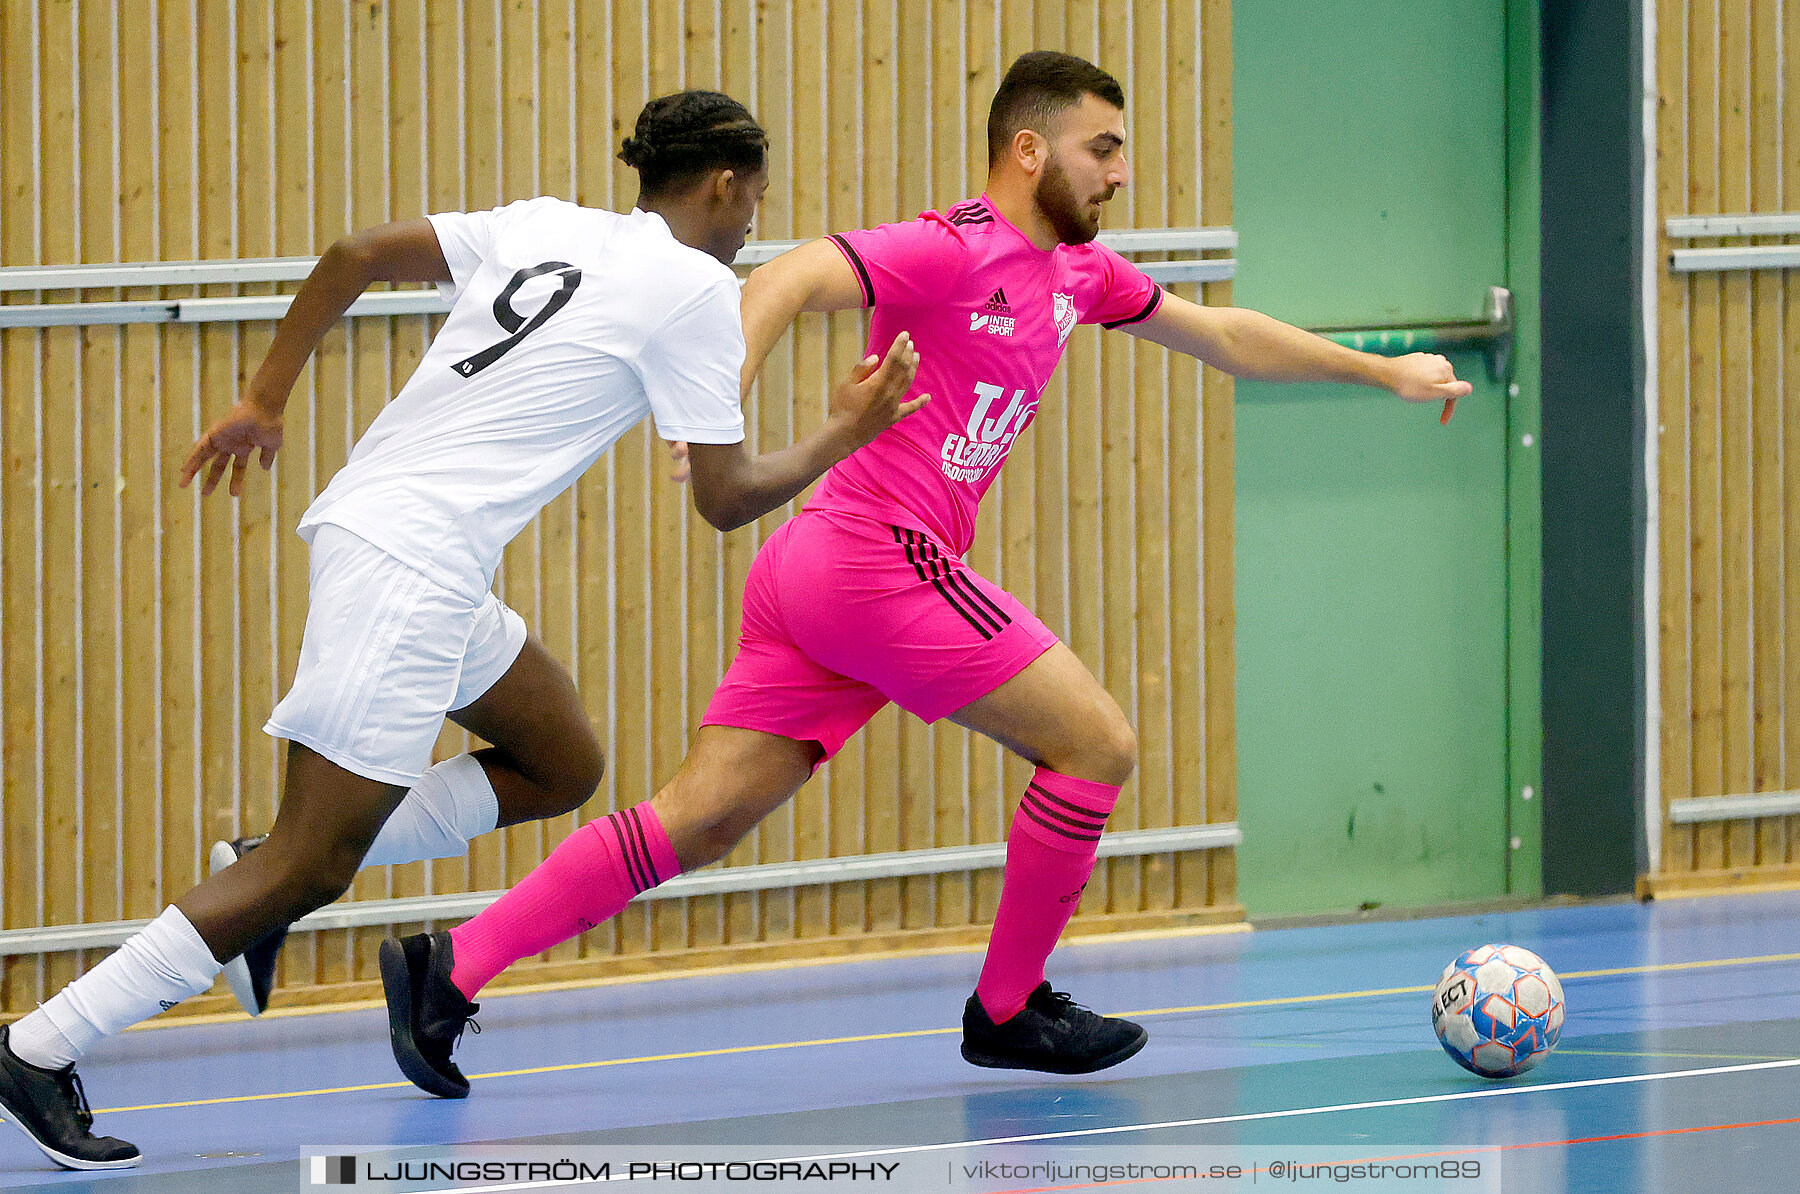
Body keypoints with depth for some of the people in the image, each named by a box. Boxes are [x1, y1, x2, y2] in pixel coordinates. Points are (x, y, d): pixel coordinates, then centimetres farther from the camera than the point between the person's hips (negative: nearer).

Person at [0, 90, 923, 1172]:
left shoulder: (544, 227, 15)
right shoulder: (699, 290, -5)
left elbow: (358, 255, 12)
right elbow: (725, 498, -3)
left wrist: (265, 402, 19)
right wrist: (845, 437, 12)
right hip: (411, 563, -9)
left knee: (563, 768, 19)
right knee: (311, 871, -6)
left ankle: (274, 874, 13)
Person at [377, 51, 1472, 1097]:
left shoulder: (1080, 273, 18)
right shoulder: (955, 251, -10)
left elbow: (1227, 337, 30)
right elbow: (789, 281, -20)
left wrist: (1383, 371, 31)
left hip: (818, 578, 9)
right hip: (881, 563, -9)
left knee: (697, 825, 3)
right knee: (1097, 743, -1)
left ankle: (452, 967, -2)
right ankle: (1008, 1011, 10)